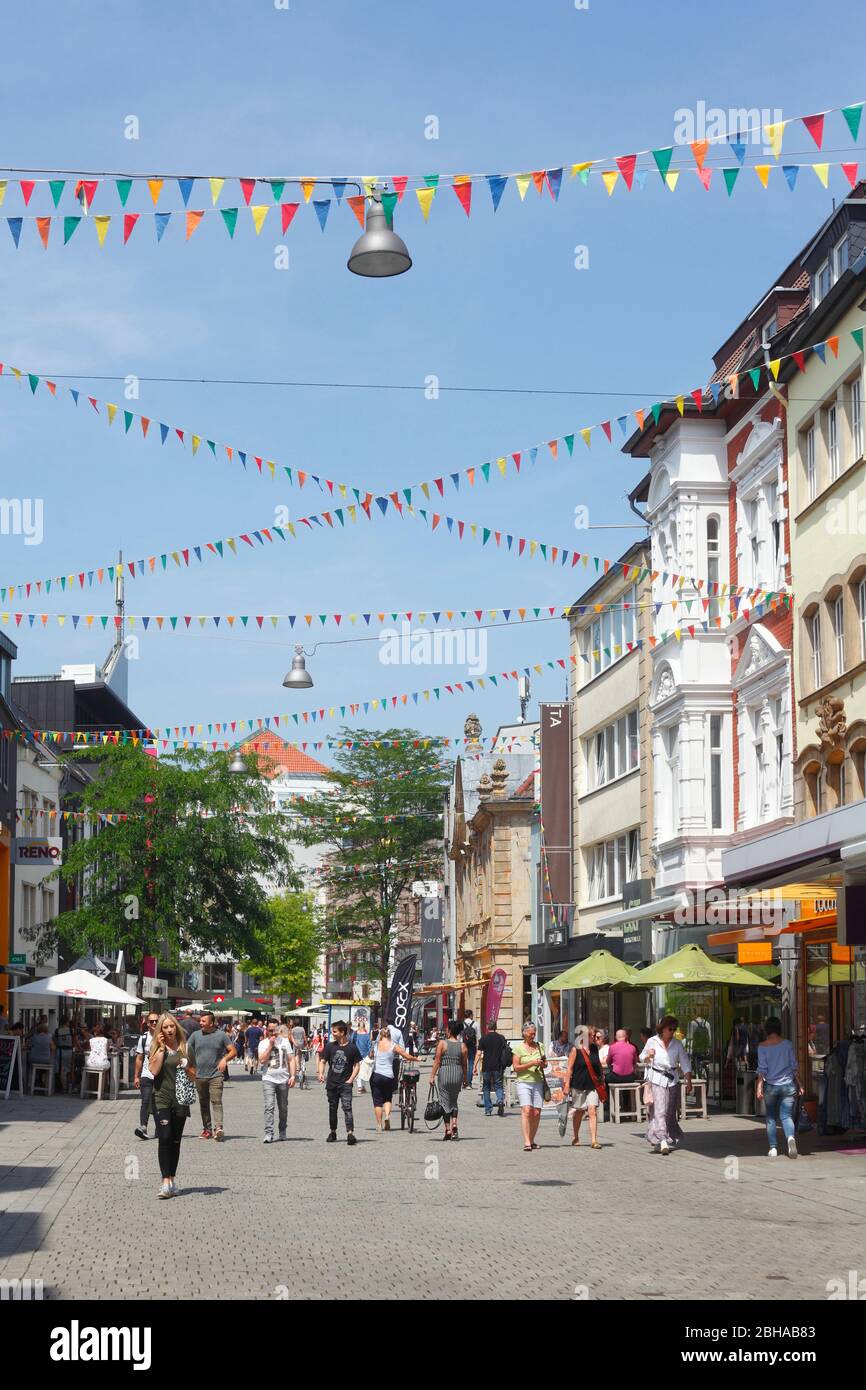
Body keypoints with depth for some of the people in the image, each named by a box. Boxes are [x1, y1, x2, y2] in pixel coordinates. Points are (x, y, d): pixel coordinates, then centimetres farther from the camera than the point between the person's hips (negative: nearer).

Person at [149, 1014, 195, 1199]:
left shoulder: (185, 1048, 7)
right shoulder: (157, 1047, 4)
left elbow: (193, 1077, 11)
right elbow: (154, 1070, -13)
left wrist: (186, 1067, -10)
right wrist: (162, 1048, -11)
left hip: (180, 1099, 2)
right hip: (162, 1098, -2)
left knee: (175, 1141, 8)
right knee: (164, 1138, -13)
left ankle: (171, 1180, 17)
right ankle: (166, 1182, -15)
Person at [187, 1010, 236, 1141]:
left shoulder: (221, 1035, 1)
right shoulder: (196, 1035, 7)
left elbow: (232, 1051, 4)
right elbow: (187, 1050, 13)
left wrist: (225, 1059, -14)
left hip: (216, 1075, -4)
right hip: (200, 1075, 4)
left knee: (216, 1101, -15)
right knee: (203, 1103, 10)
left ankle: (218, 1128, -25)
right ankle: (207, 1129, 20)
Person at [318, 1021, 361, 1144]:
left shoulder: (352, 1048, -3)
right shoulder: (330, 1046, 5)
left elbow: (356, 1065, 2)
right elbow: (322, 1061, 10)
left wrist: (351, 1079, -9)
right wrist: (321, 1073, -9)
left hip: (345, 1084, -4)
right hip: (331, 1083, 4)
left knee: (347, 1108, -16)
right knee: (332, 1109, 13)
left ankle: (350, 1133, -23)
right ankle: (332, 1133, 27)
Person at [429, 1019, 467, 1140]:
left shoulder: (442, 1043, -6)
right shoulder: (463, 1046, 1)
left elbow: (437, 1061, -7)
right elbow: (465, 1064, 5)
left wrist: (432, 1076, -3)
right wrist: (465, 1079, 15)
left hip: (444, 1073, -3)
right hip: (458, 1074, 3)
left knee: (445, 1101, 5)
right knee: (454, 1101, 18)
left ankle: (448, 1129, 3)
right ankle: (454, 1123, -1)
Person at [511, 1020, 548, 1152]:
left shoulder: (539, 1046, 12)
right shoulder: (519, 1047, 1)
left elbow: (545, 1063, 21)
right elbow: (516, 1067, -4)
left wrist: (543, 1064, -2)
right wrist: (531, 1064, -15)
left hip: (538, 1082, 4)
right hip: (524, 1082, -4)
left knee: (536, 1113, 0)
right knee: (526, 1110, -17)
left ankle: (532, 1140, 14)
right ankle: (527, 1142, -21)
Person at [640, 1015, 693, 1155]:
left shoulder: (677, 1044, 5)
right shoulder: (652, 1042, 0)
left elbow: (685, 1064, 7)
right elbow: (642, 1058, 13)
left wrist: (688, 1081, -2)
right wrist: (648, 1056, -10)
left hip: (672, 1080, 3)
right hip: (656, 1080, -3)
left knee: (670, 1112, 6)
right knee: (659, 1110, -15)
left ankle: (670, 1140, 18)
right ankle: (662, 1140, -24)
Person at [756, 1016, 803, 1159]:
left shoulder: (763, 1047, -3)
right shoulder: (788, 1044, -1)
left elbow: (762, 1069, -7)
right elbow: (794, 1066, 3)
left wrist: (759, 1087, -5)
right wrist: (799, 1085, 10)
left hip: (770, 1086, 0)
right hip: (788, 1085, 0)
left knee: (771, 1118, 12)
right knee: (787, 1116, -1)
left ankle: (773, 1148, 10)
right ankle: (791, 1137, -30)